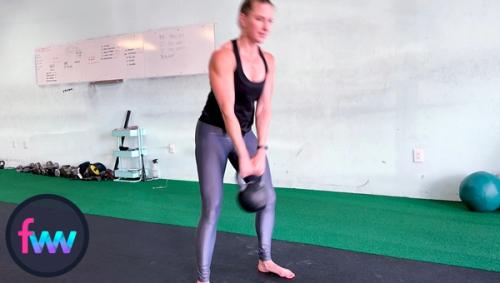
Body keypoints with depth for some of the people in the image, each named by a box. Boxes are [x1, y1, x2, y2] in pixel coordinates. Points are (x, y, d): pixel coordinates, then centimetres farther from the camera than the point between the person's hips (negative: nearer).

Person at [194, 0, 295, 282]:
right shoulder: (224, 56, -21)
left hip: (245, 132, 7)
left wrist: (261, 151, -13)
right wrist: (243, 158, -27)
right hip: (214, 134, -6)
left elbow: (264, 109, -3)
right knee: (212, 208, -9)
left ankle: (265, 260, 28)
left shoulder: (268, 60, -1)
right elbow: (227, 111, -26)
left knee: (268, 197, 9)